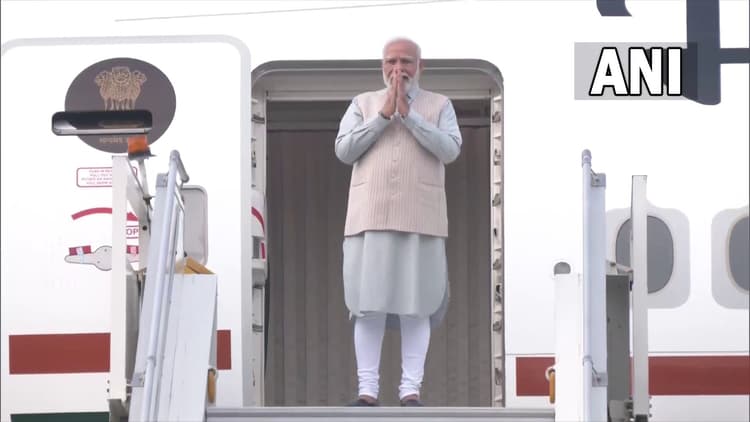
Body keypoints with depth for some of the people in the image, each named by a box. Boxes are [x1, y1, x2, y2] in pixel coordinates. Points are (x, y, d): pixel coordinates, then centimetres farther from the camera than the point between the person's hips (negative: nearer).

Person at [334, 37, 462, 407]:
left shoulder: (440, 106, 9)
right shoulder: (363, 104, 12)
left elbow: (449, 151, -8)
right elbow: (344, 151, -2)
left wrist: (407, 113, -12)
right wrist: (384, 114, -8)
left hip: (419, 218, -1)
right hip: (371, 216, 1)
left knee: (416, 303, -3)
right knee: (368, 302, -3)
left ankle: (411, 391, 0)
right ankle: (368, 391, -1)